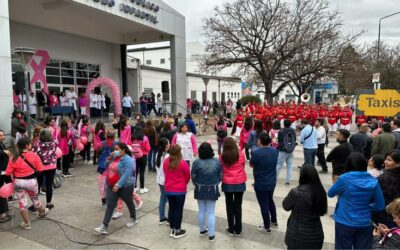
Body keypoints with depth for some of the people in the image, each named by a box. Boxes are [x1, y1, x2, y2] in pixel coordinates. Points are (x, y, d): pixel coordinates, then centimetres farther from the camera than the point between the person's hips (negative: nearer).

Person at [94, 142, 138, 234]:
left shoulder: (128, 160, -20)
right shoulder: (115, 157, 5)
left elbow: (126, 174, -27)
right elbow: (108, 166, 18)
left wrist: (118, 185, -31)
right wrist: (110, 159, -2)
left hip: (125, 186, -6)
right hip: (112, 186, 7)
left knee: (129, 203, 15)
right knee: (110, 205, 0)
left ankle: (134, 219, 39)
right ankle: (104, 227, 0)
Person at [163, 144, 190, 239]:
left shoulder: (166, 162, -3)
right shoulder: (183, 163, -17)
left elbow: (165, 173, 9)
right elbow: (188, 176, -5)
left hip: (168, 189, 5)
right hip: (180, 190, -5)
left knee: (171, 208, 16)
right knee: (179, 209, 6)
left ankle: (172, 229, 26)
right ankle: (177, 231, 15)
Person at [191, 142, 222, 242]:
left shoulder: (196, 162, -15)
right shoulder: (217, 162, -10)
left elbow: (193, 177, -9)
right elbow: (220, 176, -4)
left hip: (200, 189, 0)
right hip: (213, 189, 0)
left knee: (201, 211, 17)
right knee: (211, 212, 8)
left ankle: (202, 230, 33)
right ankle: (211, 234, 13)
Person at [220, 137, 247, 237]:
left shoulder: (222, 156, -11)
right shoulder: (241, 154, -9)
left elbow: (221, 169, -1)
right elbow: (243, 166, 5)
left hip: (227, 184, 0)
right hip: (239, 183, 1)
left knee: (229, 206, 12)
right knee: (238, 206, 12)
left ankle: (231, 230, 21)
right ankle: (238, 230, 20)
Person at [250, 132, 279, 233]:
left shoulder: (256, 153, -24)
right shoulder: (275, 151, -6)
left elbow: (251, 165, -7)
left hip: (261, 184, -6)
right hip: (272, 182, 6)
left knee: (264, 205, 8)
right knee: (270, 201, 26)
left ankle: (267, 227, 22)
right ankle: (274, 221, 42)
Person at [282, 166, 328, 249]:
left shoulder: (296, 192, -22)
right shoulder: (321, 192, -8)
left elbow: (286, 206, -3)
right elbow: (323, 211, 8)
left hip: (297, 235, -4)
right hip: (316, 235, 4)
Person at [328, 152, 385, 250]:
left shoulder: (345, 178, -17)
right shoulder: (373, 181, -6)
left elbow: (330, 194, 0)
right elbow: (380, 205, 2)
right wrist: (365, 206, 11)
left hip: (344, 223, -3)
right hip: (365, 223, 3)